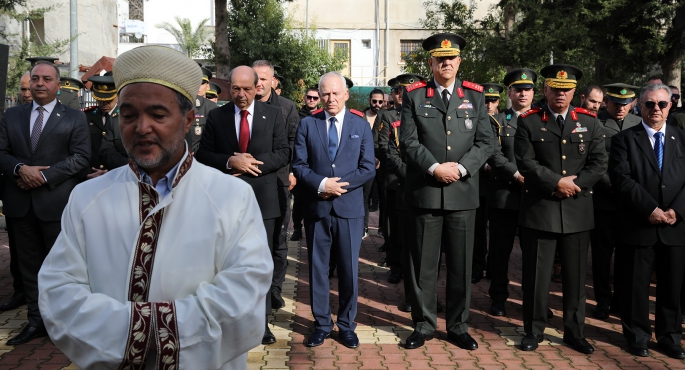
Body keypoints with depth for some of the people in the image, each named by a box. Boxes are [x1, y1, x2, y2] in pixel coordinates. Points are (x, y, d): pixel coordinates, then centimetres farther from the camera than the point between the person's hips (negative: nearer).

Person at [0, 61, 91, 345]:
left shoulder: (74, 118, 1)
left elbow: (81, 156, -8)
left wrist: (45, 176, -15)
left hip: (56, 202, -4)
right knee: (29, 264, 11)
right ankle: (36, 320, 22)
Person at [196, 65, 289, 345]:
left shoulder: (273, 115, 3)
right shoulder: (216, 117, 5)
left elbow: (283, 153, -1)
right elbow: (203, 155, 1)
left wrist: (255, 164, -14)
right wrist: (230, 162, -16)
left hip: (262, 198, 0)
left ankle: (261, 319, 17)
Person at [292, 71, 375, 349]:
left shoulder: (361, 125, 4)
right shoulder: (307, 125, 5)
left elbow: (368, 168, -1)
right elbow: (299, 166, 0)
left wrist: (339, 185, -12)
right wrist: (322, 184, -16)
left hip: (349, 207, 0)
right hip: (316, 208, 1)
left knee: (349, 268, 6)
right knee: (317, 267, 8)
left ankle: (346, 325, 22)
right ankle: (321, 324, 23)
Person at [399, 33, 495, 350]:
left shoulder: (475, 96, 10)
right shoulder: (414, 95, 4)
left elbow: (485, 142, 4)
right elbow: (408, 141, -4)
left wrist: (461, 168, -11)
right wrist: (435, 168, -15)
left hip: (463, 191, 2)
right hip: (425, 191, -1)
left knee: (461, 264, 9)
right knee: (424, 263, 6)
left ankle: (458, 326, 24)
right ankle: (424, 325, 21)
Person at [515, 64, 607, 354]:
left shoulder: (589, 121, 8)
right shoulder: (529, 121, 1)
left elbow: (599, 162, 2)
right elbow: (526, 163, -8)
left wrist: (575, 185, -11)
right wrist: (557, 182, -16)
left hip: (577, 210, 2)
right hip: (539, 208, -2)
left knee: (575, 275, 10)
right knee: (536, 274, 4)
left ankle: (574, 332, 24)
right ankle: (534, 330, 18)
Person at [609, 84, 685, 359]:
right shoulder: (624, 139, 3)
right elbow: (621, 178, -9)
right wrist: (650, 209, -16)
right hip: (638, 225, -3)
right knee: (636, 285, 5)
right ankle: (637, 336, 20)